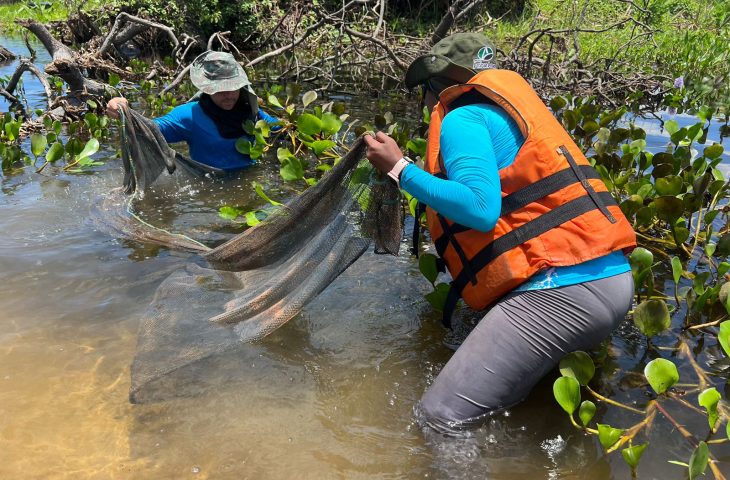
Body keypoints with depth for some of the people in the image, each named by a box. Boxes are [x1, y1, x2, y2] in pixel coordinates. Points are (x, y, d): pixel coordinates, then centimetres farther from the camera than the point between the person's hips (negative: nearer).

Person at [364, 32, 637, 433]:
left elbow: (480, 209, -19)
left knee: (440, 419, -10)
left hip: (561, 291, -10)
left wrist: (399, 168, -9)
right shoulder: (502, 111, 26)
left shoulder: (462, 119, -2)